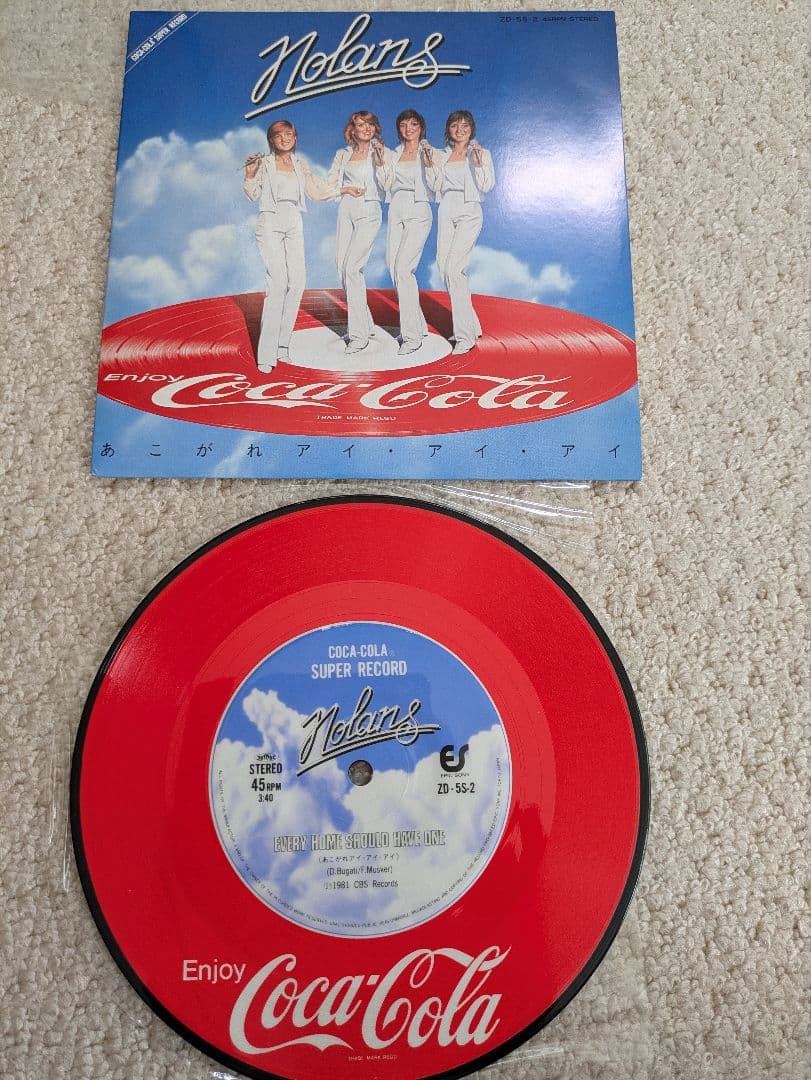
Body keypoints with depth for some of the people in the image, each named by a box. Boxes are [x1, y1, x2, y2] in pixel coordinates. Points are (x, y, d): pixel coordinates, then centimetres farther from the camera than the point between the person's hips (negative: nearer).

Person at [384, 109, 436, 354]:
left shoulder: (428, 151, 3)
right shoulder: (395, 153, 18)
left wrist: (429, 163, -20)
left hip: (418, 212, -6)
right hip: (396, 212, 6)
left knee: (403, 267, -19)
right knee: (394, 268, 2)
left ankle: (412, 335, -17)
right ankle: (417, 325, 15)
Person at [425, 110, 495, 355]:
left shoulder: (480, 153, 5)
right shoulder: (442, 155, 17)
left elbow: (487, 186, -4)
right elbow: (434, 186, 12)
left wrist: (478, 162, -17)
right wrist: (430, 163, -1)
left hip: (469, 213, -6)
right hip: (446, 213, 6)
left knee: (454, 268, -19)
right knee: (445, 269, 2)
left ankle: (465, 335, -17)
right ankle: (471, 326, 15)